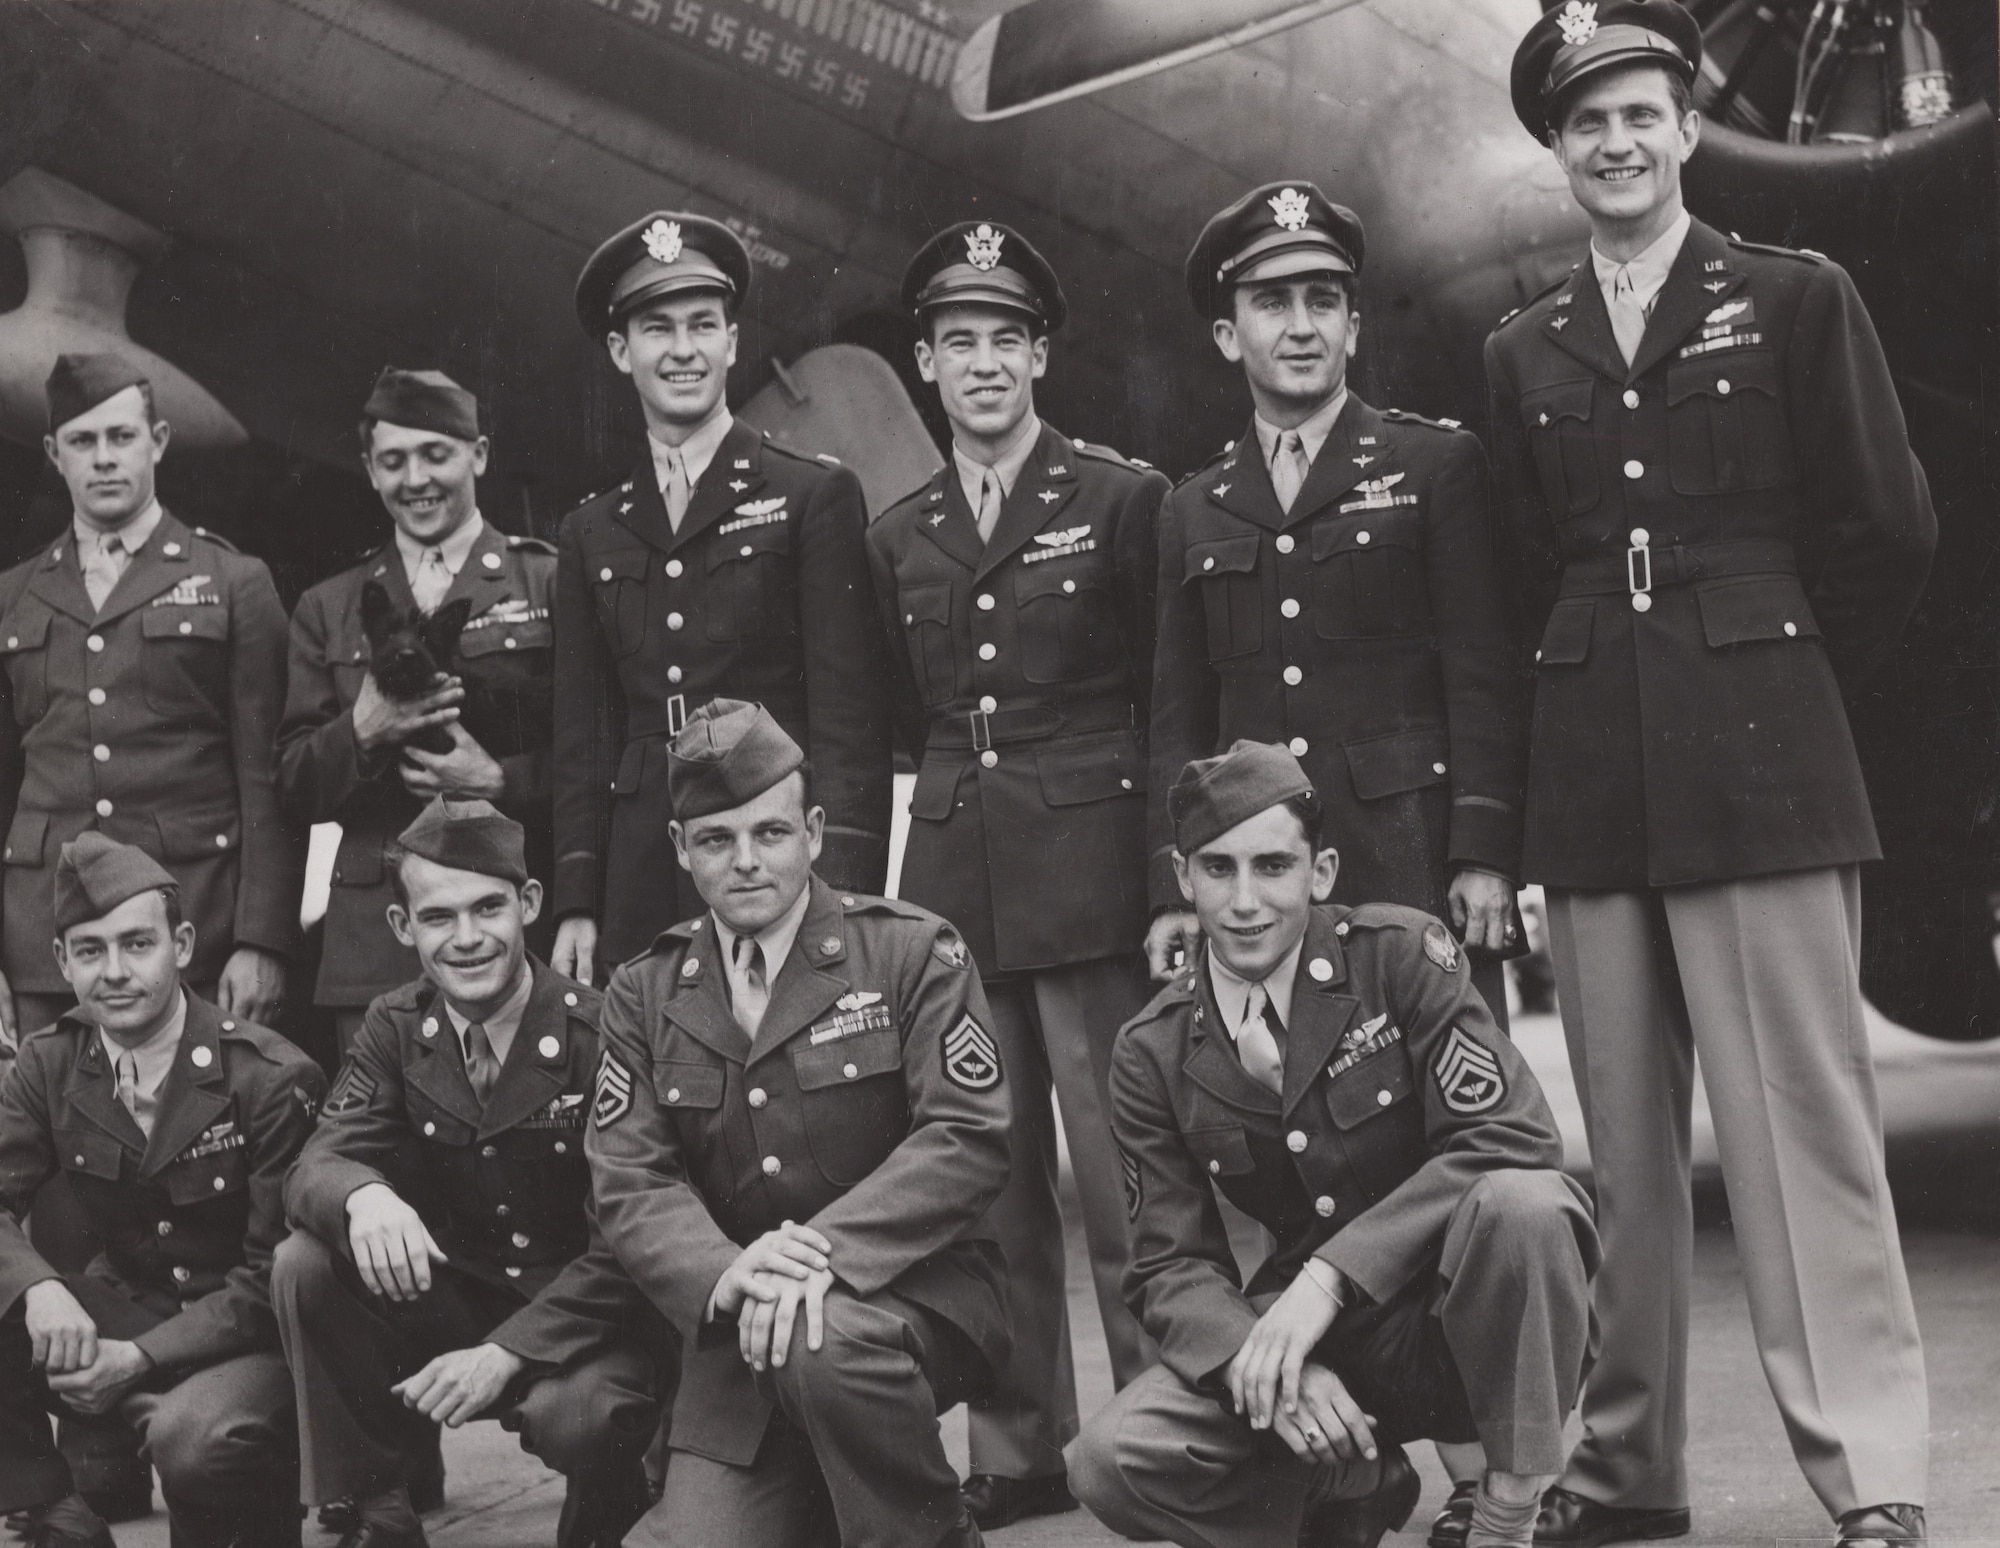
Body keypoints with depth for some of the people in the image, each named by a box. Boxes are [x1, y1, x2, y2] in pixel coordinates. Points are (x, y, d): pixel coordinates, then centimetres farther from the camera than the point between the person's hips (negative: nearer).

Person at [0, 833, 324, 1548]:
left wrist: (143, 1358, -24)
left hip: (253, 1331, -5)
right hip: (126, 1308, 5)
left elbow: (277, 1273, -16)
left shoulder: (273, 1079, -16)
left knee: (193, 1440, -36)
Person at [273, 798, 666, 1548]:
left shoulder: (601, 1032, -16)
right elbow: (315, 1166, -9)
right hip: (457, 1298, 5)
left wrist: (503, 1353, -30)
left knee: (573, 1413, -36)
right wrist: (362, 1196, -36)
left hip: (591, 1316, -4)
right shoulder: (395, 1027, 1)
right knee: (304, 1266, -20)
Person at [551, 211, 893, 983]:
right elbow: (581, 737, 16)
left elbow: (849, 714, -2)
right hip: (640, 880, 3)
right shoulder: (592, 532, 16)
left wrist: (842, 897, -11)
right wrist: (575, 906, 6)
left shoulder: (816, 496, 3)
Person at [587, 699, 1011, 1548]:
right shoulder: (643, 994, 8)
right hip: (737, 1329, 3)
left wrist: (827, 1253, -26)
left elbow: (968, 1136, -11)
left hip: (913, 1293, -3)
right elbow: (630, 1184, -1)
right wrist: (726, 1274, -24)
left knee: (827, 1344, -36)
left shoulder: (913, 952, -2)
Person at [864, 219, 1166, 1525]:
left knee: (1123, 1174, -6)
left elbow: (1170, 697, 1)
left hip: (1092, 876, -4)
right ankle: (1019, 1450, 12)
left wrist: (1171, 878, -4)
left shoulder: (1123, 500, 2)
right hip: (954, 880, 4)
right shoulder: (898, 538, 14)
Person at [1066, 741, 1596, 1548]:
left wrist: (1326, 1278, -27)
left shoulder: (1401, 953, -9)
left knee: (1520, 1203, -36)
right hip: (1313, 1337, 3)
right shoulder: (1152, 1055, 1)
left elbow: (1512, 1139, -19)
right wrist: (1262, 1361, -25)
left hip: (1451, 1322, -3)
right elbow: (1170, 1263, -1)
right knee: (1110, 1464, -21)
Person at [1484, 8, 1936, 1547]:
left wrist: (1777, 689, 9)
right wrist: (1604, 699, 11)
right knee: (1621, 1135, 5)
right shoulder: (1523, 354, 14)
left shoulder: (1798, 301, 4)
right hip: (1592, 787, 4)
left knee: (1801, 1122, -7)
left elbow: (1889, 534, 3)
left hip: (1760, 772, -3)